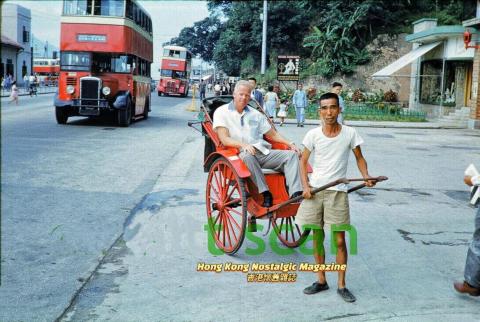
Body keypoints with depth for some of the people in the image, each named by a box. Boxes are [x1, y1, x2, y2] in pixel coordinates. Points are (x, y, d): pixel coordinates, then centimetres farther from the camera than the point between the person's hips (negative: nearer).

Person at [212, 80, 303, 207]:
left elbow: (273, 135, 24)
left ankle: (295, 194, -32)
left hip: (263, 152, 5)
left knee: (291, 154, -16)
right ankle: (265, 194, -37)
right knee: (247, 156, -40)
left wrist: (290, 143, 6)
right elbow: (224, 139, -6)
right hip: (239, 153, -5)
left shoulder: (256, 114, 23)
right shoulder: (222, 112, 7)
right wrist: (243, 145, -24)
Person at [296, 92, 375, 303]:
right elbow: (303, 161, 5)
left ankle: (341, 285, 15)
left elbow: (359, 158, 7)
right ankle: (321, 281, 25)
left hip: (337, 192, -1)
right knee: (317, 238, 10)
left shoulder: (349, 133, -5)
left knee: (339, 240, 1)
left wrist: (366, 177, -11)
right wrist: (306, 186, -7)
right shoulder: (313, 135, -3)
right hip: (314, 190, 2)